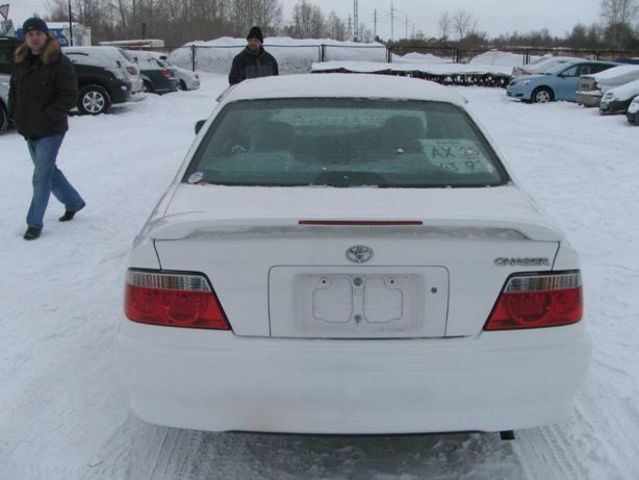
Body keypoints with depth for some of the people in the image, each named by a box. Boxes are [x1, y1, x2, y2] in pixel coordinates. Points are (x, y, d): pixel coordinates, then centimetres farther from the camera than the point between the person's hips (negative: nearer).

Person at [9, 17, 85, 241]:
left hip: (51, 130, -7)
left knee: (41, 177, -5)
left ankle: (34, 223, 2)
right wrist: (16, 114, 4)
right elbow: (13, 92, 18)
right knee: (49, 171, 18)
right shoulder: (20, 62, 8)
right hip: (29, 130, 7)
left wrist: (46, 117, -19)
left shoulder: (60, 63, -12)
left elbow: (69, 96, -16)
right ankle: (73, 202, 37)